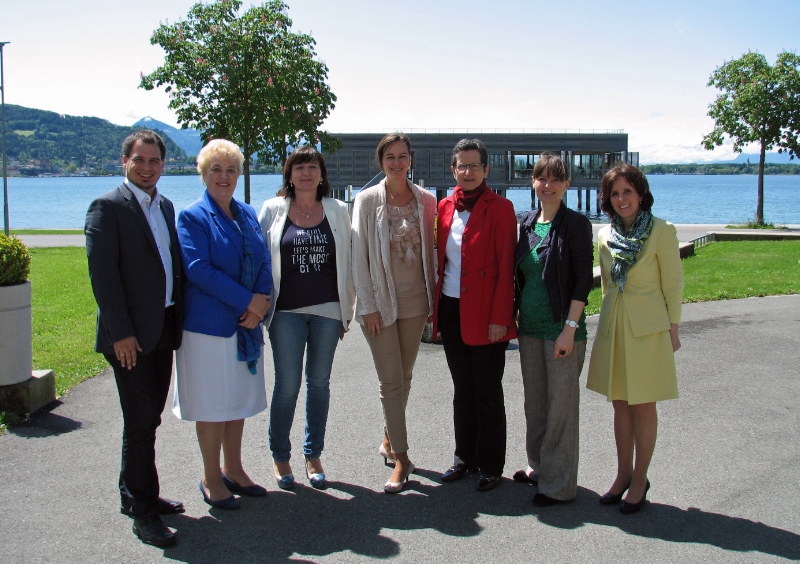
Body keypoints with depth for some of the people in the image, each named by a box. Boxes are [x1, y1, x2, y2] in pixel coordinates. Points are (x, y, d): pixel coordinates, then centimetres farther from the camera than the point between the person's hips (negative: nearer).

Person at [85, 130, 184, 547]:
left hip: (164, 329, 7)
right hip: (131, 335, -7)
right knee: (140, 421, -2)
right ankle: (142, 512, 9)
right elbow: (102, 274, -15)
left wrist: (179, 318, 9)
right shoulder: (107, 207, -9)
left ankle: (135, 494, 30)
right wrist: (120, 333, -18)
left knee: (149, 416, 15)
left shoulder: (165, 207, 13)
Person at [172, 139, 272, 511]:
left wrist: (259, 302, -11)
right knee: (212, 403, 3)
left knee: (239, 399, 14)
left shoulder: (248, 214, 11)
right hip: (208, 323, -6)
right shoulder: (192, 217, -7)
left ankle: (233, 470, 29)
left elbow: (264, 261, 7)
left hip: (246, 323, 6)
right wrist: (246, 300, -18)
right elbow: (199, 269, -16)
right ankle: (211, 479, 18)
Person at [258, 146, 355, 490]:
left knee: (319, 384, 9)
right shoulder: (273, 210, 2)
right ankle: (280, 457, 18)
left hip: (327, 310, 2)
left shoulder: (337, 211, 6)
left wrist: (347, 309, 7)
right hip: (287, 311, -2)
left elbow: (346, 262, 9)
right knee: (287, 386, 0)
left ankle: (313, 456, 23)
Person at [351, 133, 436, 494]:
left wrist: (432, 299, 5)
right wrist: (368, 305, -9)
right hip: (380, 302, -3)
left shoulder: (425, 200, 3)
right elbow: (359, 256, -5)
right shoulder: (367, 200, -4)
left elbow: (430, 251, 7)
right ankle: (401, 458, 6)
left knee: (404, 378, 13)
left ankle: (389, 440, 32)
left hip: (415, 301, 3)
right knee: (391, 381, -3)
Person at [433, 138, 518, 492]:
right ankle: (465, 457, 29)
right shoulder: (445, 207, 9)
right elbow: (438, 259, 13)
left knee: (487, 393, 5)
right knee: (462, 389, 15)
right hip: (451, 312, 5)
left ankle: (490, 466, 18)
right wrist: (436, 307, 7)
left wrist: (500, 318, -15)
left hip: (485, 315, -5)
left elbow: (506, 268, -11)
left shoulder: (500, 208, -7)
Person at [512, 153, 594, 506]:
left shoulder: (576, 224, -9)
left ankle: (559, 484, 12)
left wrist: (569, 327, -17)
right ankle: (539, 466, 32)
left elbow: (583, 280, -12)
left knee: (560, 404, 2)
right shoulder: (527, 223, 9)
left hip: (561, 329, -6)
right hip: (529, 327, 6)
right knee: (534, 401, 15)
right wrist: (516, 316, 12)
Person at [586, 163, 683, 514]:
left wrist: (673, 330, -5)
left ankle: (639, 479, 16)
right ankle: (623, 475, 24)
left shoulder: (661, 231, -9)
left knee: (642, 405, 4)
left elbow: (673, 284, -6)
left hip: (648, 327, -5)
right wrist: (610, 317, 15)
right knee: (620, 404, 12)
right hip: (613, 325, 5)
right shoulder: (605, 235, 5)